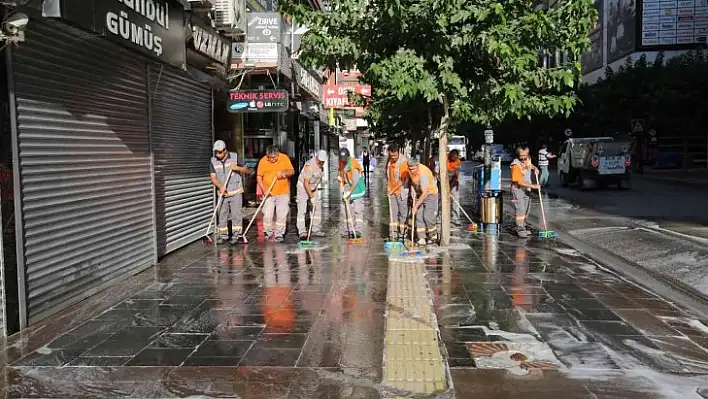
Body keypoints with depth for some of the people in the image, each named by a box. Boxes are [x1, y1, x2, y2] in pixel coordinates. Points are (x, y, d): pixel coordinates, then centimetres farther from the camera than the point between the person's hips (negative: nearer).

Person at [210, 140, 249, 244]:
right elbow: (213, 177, -5)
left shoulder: (235, 157, -5)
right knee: (222, 215, 6)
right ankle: (223, 236, 15)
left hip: (236, 192, -2)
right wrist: (220, 186, -23)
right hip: (222, 193, 2)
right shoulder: (213, 161, -1)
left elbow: (246, 170, 1)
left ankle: (236, 236, 6)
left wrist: (237, 168, -20)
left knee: (236, 214, -1)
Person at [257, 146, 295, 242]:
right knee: (267, 215, -2)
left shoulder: (284, 158, -5)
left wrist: (283, 173, -21)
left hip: (283, 192, 0)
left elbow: (292, 171, 0)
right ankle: (268, 232, 19)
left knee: (282, 215, 2)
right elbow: (259, 177, -2)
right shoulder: (263, 161, -7)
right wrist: (264, 190, -14)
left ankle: (279, 234, 13)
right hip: (269, 193, 0)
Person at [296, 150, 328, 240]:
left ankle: (316, 230, 13)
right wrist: (311, 197, -27)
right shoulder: (310, 166, -27)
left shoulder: (321, 165, -2)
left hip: (313, 188, 8)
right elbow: (306, 183, -27)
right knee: (302, 210, -11)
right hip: (303, 188, -8)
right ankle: (302, 232, -13)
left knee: (317, 209, 6)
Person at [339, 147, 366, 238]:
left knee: (357, 210, -7)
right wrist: (340, 177, -2)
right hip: (346, 189, 7)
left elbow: (355, 181, -25)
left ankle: (357, 231, -6)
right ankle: (346, 230, 10)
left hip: (356, 189, -7)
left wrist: (349, 192, -29)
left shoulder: (353, 164, -21)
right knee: (345, 210, 5)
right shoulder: (341, 162, 1)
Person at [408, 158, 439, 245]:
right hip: (419, 194, 7)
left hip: (430, 193, -7)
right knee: (418, 217, -4)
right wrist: (412, 190, -1)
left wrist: (416, 206, -34)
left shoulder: (423, 173, -33)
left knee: (428, 217, -13)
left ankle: (433, 236, 11)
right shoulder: (411, 170, -10)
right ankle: (421, 239, -1)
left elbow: (425, 193, -34)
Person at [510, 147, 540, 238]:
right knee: (520, 210, -12)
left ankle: (523, 228, 21)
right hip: (518, 189, -8)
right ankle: (520, 229, -8)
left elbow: (531, 166, 27)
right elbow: (519, 182, -24)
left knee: (526, 210, 12)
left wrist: (535, 169, 4)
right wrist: (533, 186, -25)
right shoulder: (516, 165, -23)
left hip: (527, 189, 8)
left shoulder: (527, 160, 0)